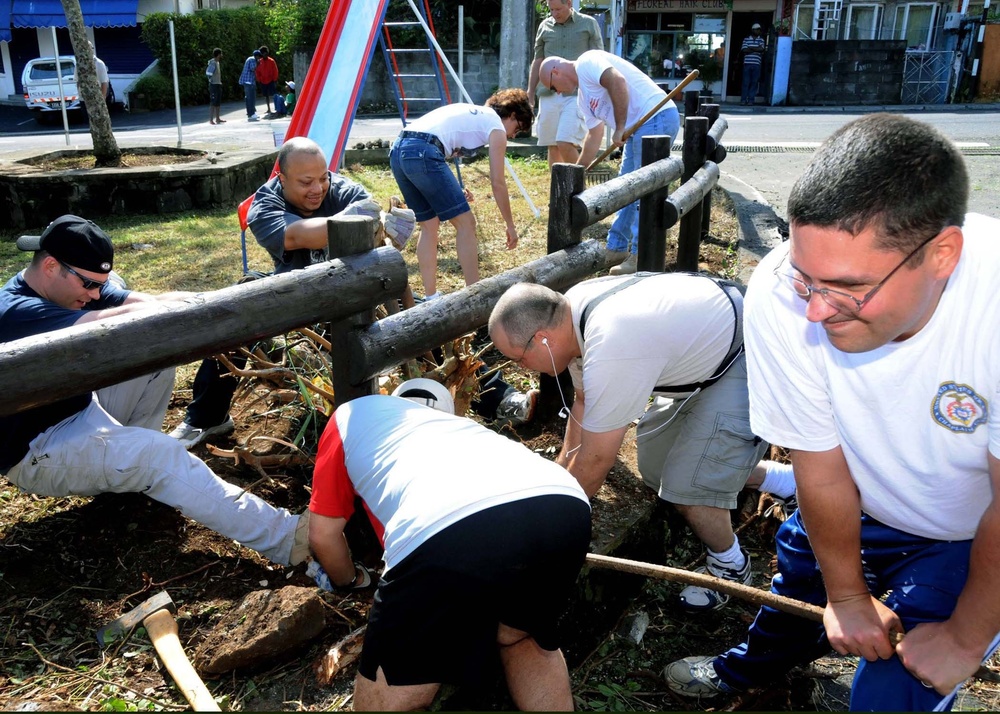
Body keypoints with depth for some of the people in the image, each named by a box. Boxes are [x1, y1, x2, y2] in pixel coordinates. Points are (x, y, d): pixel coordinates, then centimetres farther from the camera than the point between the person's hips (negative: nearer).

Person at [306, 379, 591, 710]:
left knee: (388, 698, 18)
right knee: (524, 638, 36)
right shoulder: (462, 424, 44)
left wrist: (350, 579, 55)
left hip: (448, 535, -5)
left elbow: (323, 534, 34)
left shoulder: (353, 414, 35)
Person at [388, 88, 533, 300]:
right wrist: (510, 225, 15)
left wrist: (453, 191, 23)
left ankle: (430, 297, 20)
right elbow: (497, 183, 6)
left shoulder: (471, 112, 32)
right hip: (422, 153, -9)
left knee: (429, 225, 17)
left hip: (397, 150, 9)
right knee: (465, 222, 0)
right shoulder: (496, 126, 9)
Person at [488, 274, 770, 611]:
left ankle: (731, 568, 14)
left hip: (743, 362, -9)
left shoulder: (610, 353, -38)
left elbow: (594, 463, -25)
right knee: (654, 469, 14)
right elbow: (584, 401, 4)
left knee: (688, 488, -13)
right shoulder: (570, 308, -11)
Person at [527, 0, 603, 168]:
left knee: (565, 143, -16)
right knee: (552, 146, 6)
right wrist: (530, 92, 15)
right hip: (548, 94, 4)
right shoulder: (545, 26, 12)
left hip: (576, 94, -4)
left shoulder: (588, 24, 5)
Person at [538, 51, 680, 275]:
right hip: (639, 128, 11)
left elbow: (617, 81, -24)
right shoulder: (583, 96, 22)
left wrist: (619, 128, -19)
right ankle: (617, 248, 24)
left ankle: (641, 257, -5)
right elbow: (594, 136, 28)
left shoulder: (585, 63, -6)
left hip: (656, 118, -11)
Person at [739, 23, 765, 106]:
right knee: (746, 82, -2)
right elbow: (744, 50, -5)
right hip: (747, 64, -1)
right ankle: (743, 100, 1)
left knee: (754, 83, -1)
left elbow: (761, 49, -5)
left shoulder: (761, 40, 11)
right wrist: (756, 50, -4)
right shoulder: (746, 39, 8)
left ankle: (751, 100, 2)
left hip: (756, 65, 1)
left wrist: (750, 48, -3)